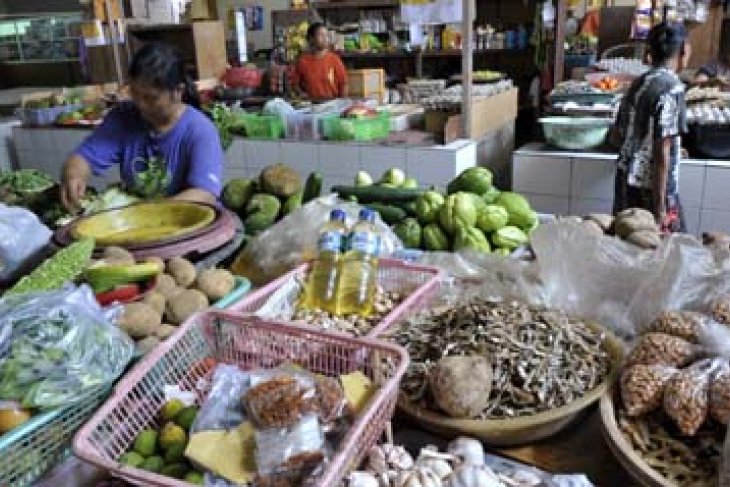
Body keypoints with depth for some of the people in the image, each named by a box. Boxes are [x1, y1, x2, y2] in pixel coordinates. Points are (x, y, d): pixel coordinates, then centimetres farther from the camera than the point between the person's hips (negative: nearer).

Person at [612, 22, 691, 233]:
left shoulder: (638, 83, 6)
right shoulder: (672, 88, -16)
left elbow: (618, 133, 15)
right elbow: (661, 152, -19)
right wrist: (660, 208, -17)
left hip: (627, 180, 8)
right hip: (652, 187, -8)